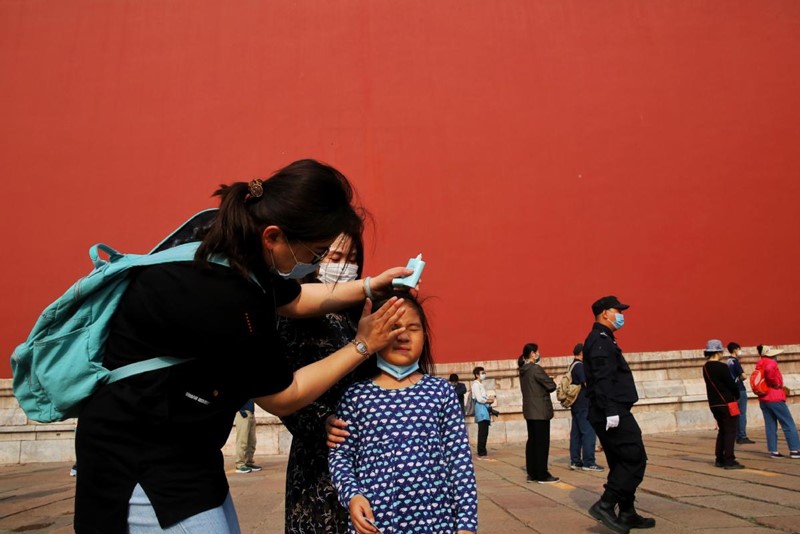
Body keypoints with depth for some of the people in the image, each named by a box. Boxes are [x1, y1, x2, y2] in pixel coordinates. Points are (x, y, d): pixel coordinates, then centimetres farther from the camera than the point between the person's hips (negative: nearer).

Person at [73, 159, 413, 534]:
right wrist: (362, 346, -8)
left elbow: (294, 300, 14)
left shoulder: (239, 250, -8)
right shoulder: (223, 300, -33)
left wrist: (370, 287, 8)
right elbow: (283, 398, -16)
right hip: (139, 457, -9)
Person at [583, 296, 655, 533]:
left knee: (622, 462, 14)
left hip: (610, 413, 11)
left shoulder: (602, 340, 20)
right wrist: (611, 411, -26)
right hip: (612, 413, -11)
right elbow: (603, 380, -22)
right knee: (635, 459, -8)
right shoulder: (600, 340, -13)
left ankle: (627, 513, 20)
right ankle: (605, 505, -7)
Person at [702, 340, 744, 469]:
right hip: (727, 403, -8)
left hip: (714, 404, 8)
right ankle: (729, 461, 0)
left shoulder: (706, 367, 8)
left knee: (722, 430, 16)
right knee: (730, 431, -1)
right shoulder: (722, 367, -17)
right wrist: (737, 395, 6)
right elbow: (731, 384, -14)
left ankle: (720, 459, 20)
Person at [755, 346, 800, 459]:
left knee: (770, 426, 8)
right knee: (789, 425, 2)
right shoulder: (771, 363, -10)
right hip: (774, 398, -7)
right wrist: (776, 384, -19)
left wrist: (780, 386, 17)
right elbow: (769, 370, -34)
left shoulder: (760, 365, 15)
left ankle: (773, 451, 8)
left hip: (763, 399, 7)